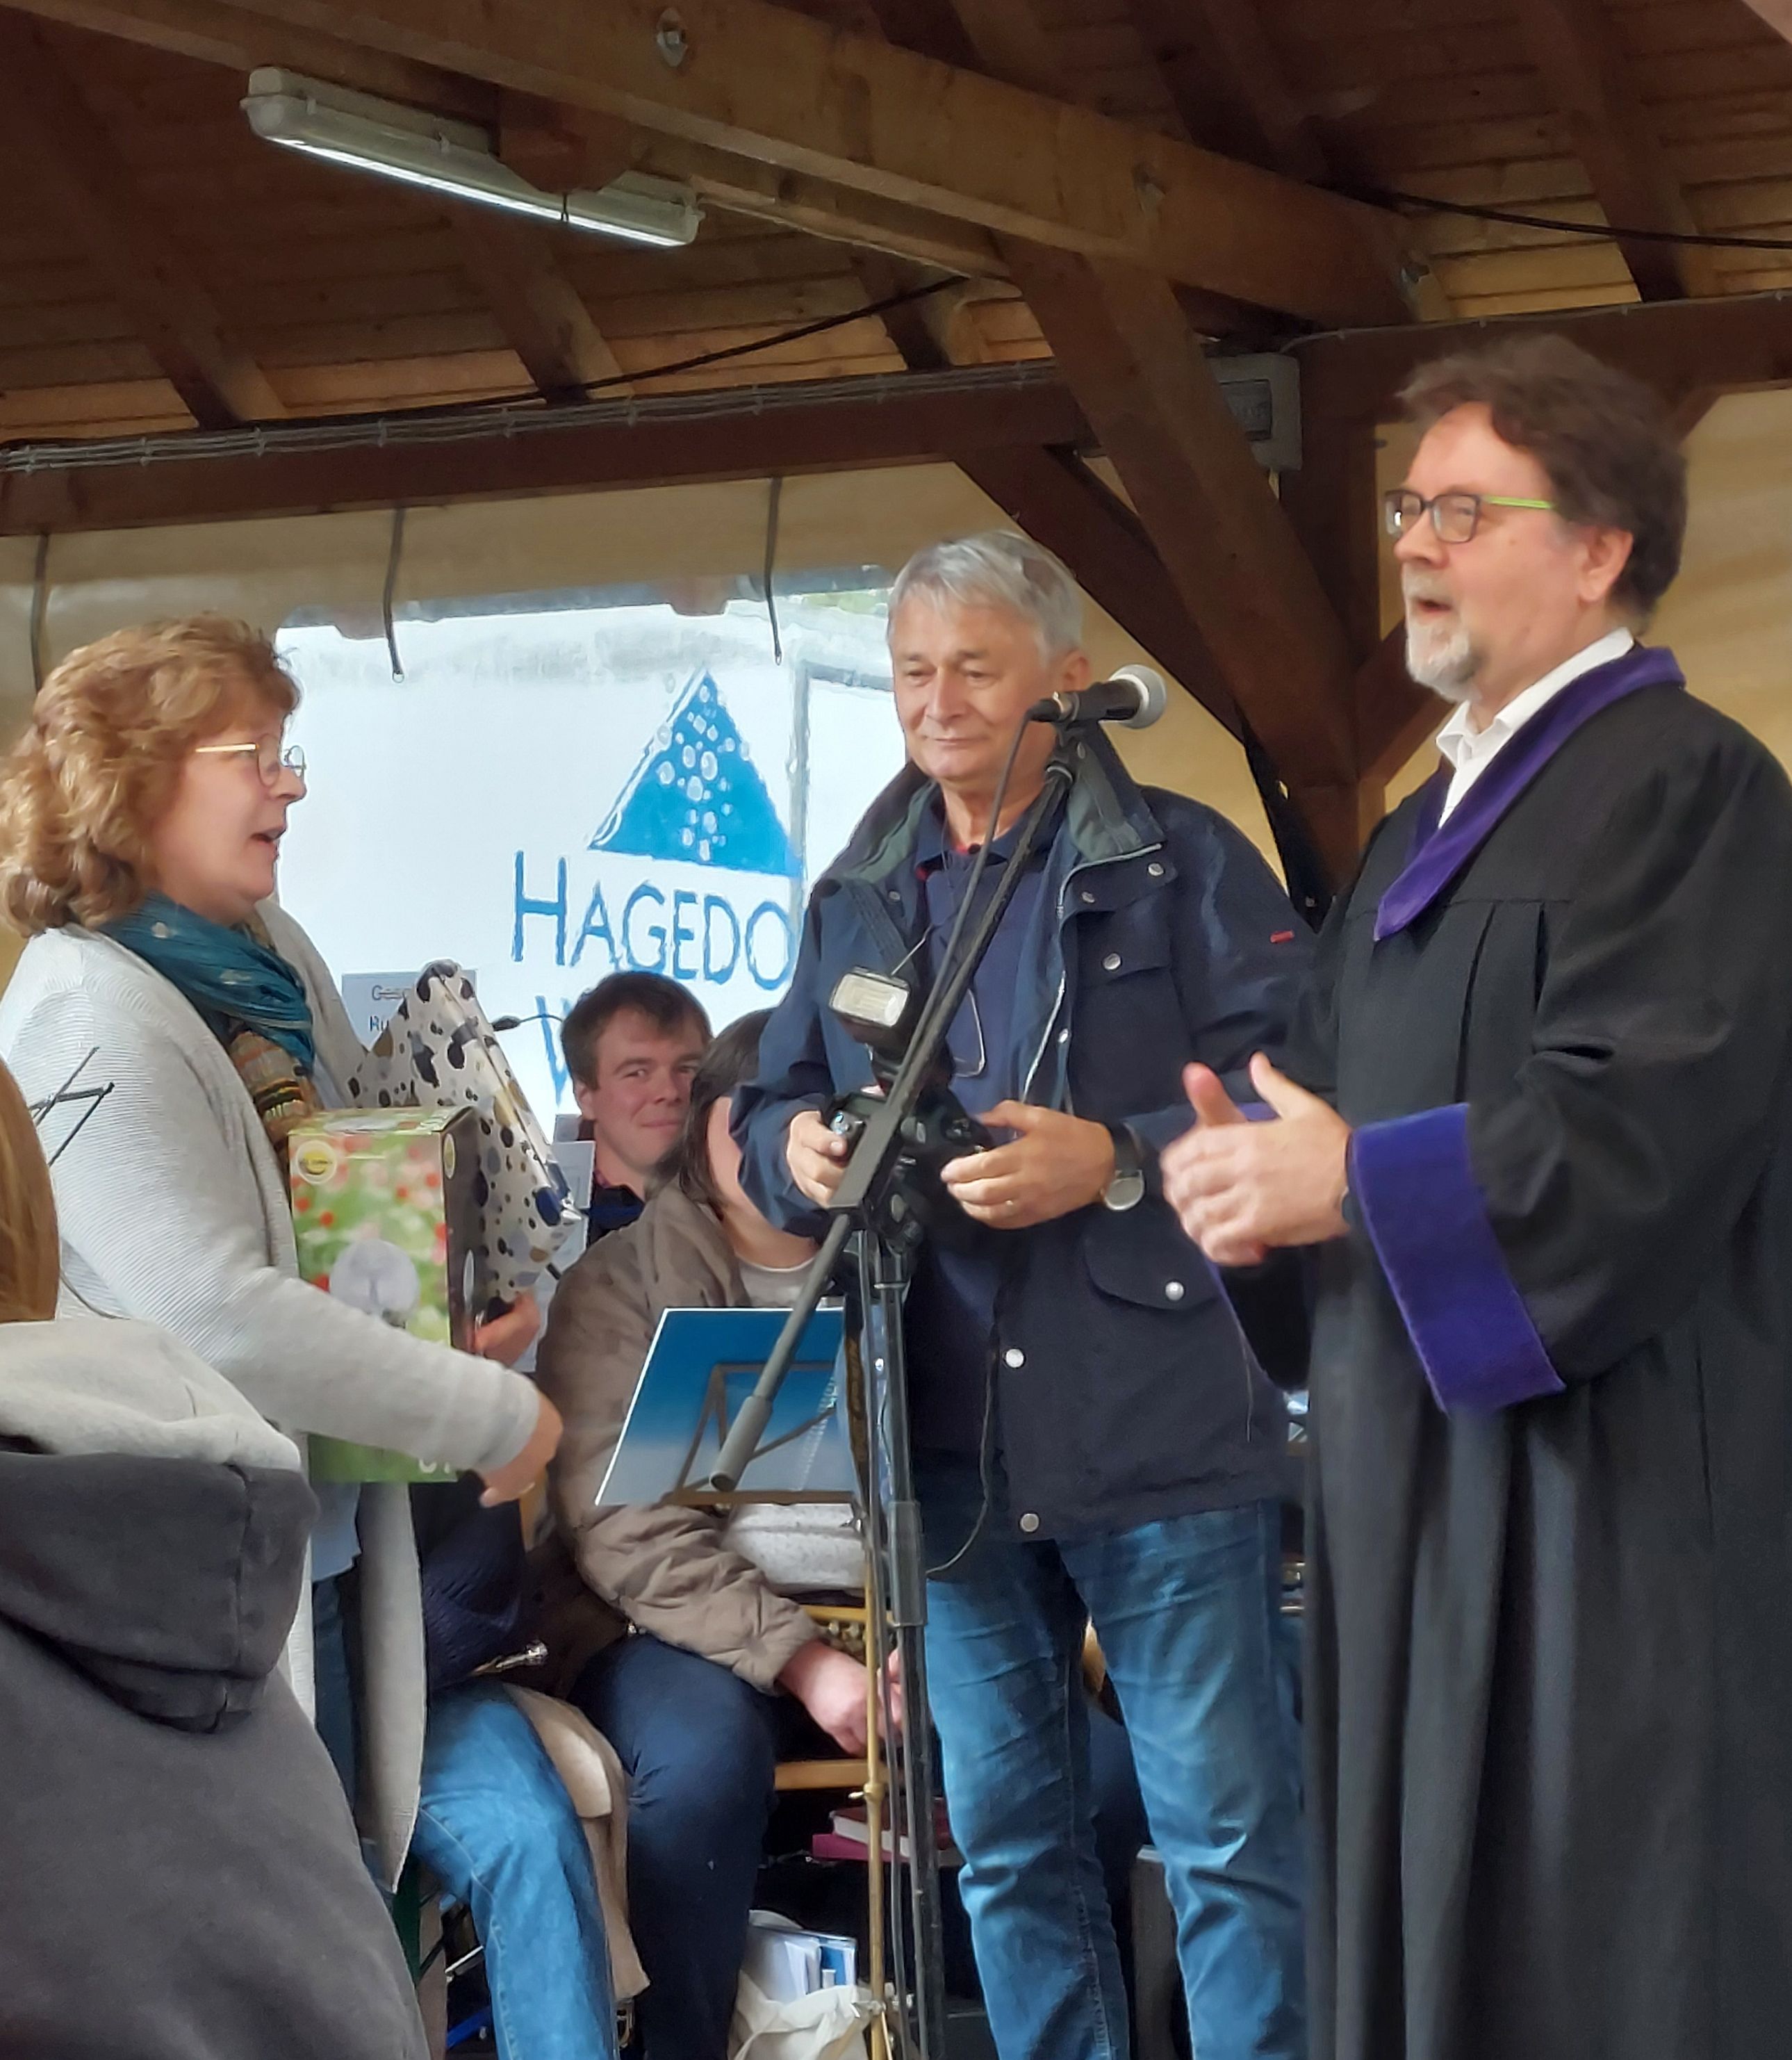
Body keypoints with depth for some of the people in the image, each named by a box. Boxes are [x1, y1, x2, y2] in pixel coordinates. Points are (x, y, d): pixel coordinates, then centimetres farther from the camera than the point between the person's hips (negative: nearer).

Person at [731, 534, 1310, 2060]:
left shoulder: (1183, 861, 0)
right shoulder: (855, 900, 16)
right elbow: (769, 1110, 20)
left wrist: (1114, 1160, -20)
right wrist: (796, 1146, -2)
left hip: (1160, 1429, -5)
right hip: (949, 1441, 5)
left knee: (1229, 1836, -2)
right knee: (1006, 1839, 13)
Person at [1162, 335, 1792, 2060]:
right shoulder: (1436, 817, 18)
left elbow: (1647, 1136, -23)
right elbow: (1339, 1087, 21)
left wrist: (1349, 1184, -16)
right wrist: (1256, 1163, -1)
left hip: (1608, 1486, -9)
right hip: (1425, 1483, 9)